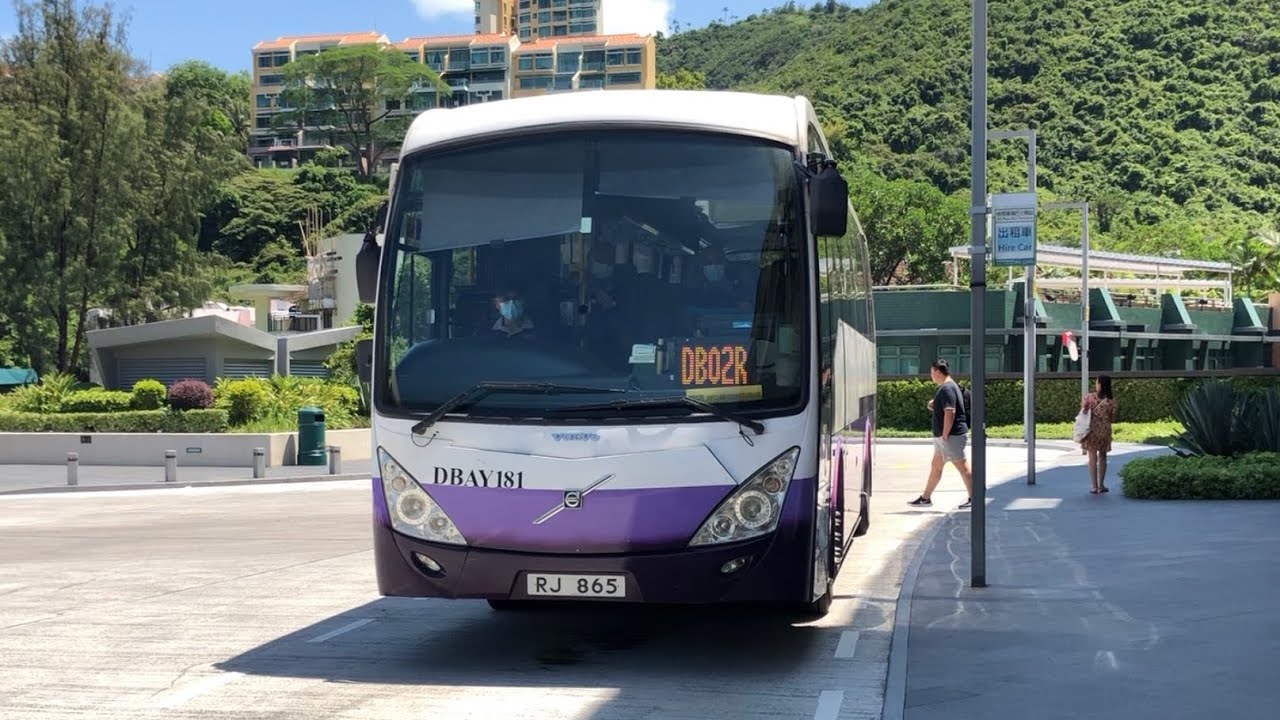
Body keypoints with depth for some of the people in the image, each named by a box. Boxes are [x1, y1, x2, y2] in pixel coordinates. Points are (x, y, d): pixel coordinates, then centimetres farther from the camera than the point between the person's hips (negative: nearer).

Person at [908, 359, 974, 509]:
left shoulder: (947, 389, -17)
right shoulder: (948, 387, 17)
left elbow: (950, 413, -24)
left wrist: (945, 435, -22)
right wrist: (933, 405, 6)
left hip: (952, 435, -11)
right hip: (944, 436, 11)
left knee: (962, 467, -5)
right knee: (936, 467, 14)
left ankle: (973, 498, -1)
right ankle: (926, 498, 21)